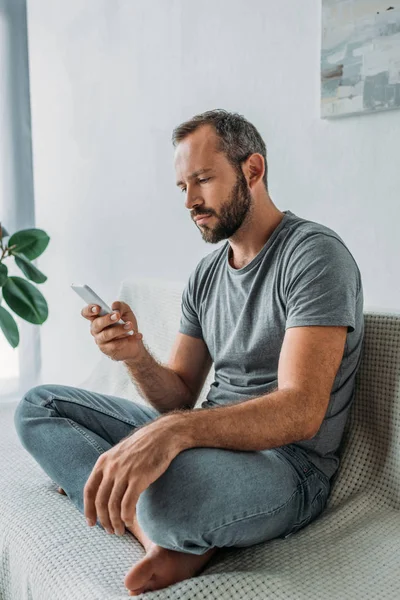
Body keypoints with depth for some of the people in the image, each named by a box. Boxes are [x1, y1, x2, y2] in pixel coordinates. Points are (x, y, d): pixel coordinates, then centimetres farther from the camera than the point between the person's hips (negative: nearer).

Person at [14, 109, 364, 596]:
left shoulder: (314, 253, -13)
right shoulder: (204, 276, 10)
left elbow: (300, 412, -24)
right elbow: (180, 399, 9)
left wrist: (174, 430, -38)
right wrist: (136, 357, -13)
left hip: (287, 463, -8)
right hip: (204, 443, 8)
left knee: (169, 484, -43)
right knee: (38, 406, 3)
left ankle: (172, 537, -6)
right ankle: (167, 540, -13)